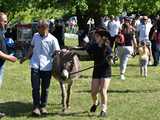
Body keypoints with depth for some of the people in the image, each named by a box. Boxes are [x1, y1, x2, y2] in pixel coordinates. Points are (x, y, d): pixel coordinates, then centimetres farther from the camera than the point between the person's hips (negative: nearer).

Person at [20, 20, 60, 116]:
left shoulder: (52, 39, -7)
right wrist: (26, 58, 25)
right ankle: (36, 106, 8)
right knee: (35, 87, -2)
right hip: (35, 66, 2)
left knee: (45, 88, 9)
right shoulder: (35, 36, 6)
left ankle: (43, 106, 23)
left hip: (47, 67, -2)